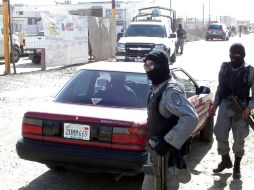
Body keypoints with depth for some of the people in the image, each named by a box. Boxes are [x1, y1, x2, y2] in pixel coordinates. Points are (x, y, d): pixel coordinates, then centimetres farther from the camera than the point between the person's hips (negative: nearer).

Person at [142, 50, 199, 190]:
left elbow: (191, 118, -35)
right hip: (156, 148, 10)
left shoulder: (171, 90, -23)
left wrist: (167, 142, -34)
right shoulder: (156, 88, 8)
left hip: (168, 152, -10)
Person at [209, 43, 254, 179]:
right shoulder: (224, 67, 6)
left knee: (239, 138, 2)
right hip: (225, 105, 3)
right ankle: (225, 160, 25)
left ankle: (237, 166, 20)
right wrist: (215, 105, 8)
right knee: (220, 135, 1)